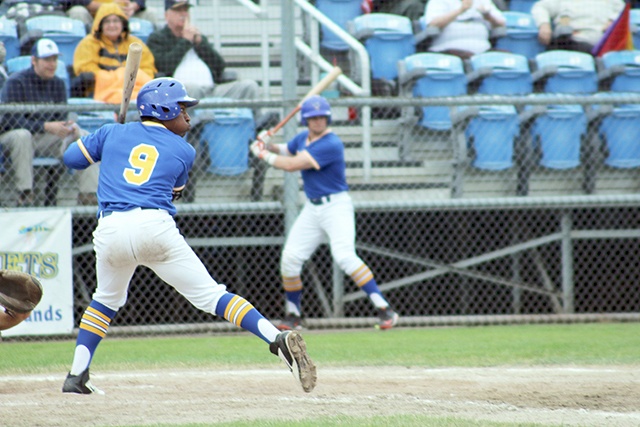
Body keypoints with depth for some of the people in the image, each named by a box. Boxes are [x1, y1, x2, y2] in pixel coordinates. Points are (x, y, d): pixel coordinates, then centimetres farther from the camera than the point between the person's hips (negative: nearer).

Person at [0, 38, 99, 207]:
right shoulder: (16, 82, -12)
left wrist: (69, 126, -21)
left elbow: (61, 117, 5)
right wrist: (46, 126, -32)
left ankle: (88, 194, -18)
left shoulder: (58, 84, 8)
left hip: (47, 138, 6)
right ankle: (25, 195, -38)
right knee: (22, 135, -41)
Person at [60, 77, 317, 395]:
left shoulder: (112, 133, 19)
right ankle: (277, 339, -18)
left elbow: (71, 157, 25)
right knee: (211, 296, -3)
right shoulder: (183, 151, 17)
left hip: (110, 230, 2)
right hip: (156, 226, -2)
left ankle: (76, 375, 19)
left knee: (106, 300, 27)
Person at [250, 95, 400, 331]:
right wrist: (268, 145, 1)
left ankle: (384, 309, -22)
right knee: (290, 258, 2)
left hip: (336, 206, -8)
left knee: (345, 256, -24)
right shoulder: (303, 138, 7)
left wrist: (264, 154, -9)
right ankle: (293, 316, 19)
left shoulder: (331, 145, -21)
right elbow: (284, 152, 24)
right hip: (312, 209, 8)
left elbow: (292, 165, -22)